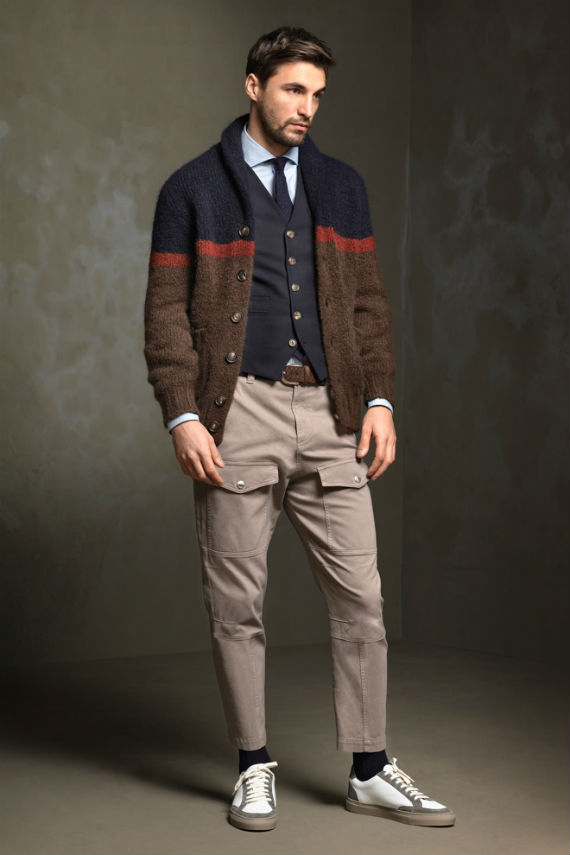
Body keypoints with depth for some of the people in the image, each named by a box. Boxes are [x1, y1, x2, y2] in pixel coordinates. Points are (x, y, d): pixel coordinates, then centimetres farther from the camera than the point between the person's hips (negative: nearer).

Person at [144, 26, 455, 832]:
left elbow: (369, 301, 13)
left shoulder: (341, 186, 13)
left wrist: (379, 400, 3)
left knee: (361, 597, 3)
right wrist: (182, 416, -10)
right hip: (239, 412, -3)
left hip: (329, 414, 3)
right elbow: (166, 311, -1)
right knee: (236, 603, 4)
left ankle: (371, 771, 15)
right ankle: (255, 770, 19)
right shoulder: (193, 189, 2)